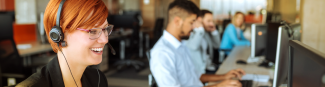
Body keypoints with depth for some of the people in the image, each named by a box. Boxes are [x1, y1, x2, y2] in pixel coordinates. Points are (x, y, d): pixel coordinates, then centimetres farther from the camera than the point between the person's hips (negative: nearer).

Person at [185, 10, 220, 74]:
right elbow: (193, 46, -36)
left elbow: (217, 45, 24)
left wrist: (214, 31, 8)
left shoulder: (207, 33, 12)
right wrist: (200, 29, -21)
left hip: (209, 68, 9)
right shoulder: (192, 33, -14)